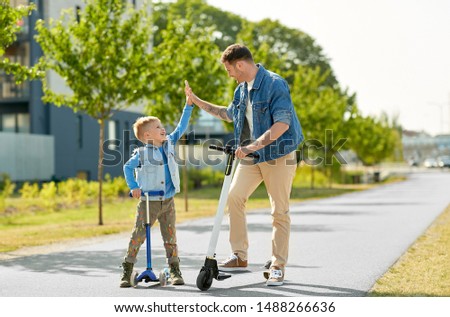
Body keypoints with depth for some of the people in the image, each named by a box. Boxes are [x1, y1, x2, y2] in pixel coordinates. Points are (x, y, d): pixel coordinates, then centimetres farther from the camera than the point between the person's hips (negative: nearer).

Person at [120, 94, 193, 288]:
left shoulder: (169, 143, 6)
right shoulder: (141, 153, -7)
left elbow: (181, 127, 7)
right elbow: (127, 167, 3)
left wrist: (189, 104, 2)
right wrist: (133, 187, -6)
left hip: (168, 202, 4)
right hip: (148, 202, -4)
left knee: (170, 237, 5)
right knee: (138, 236, -1)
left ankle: (174, 271, 11)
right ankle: (126, 271, 8)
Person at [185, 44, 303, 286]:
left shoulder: (275, 84, -16)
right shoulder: (242, 89, 11)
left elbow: (282, 124, -24)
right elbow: (229, 114, 29)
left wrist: (253, 146, -29)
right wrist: (197, 101, 27)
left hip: (278, 155, -7)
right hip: (251, 155, 8)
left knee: (280, 211, -2)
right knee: (234, 197, -3)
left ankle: (278, 266, 6)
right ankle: (240, 256, 6)